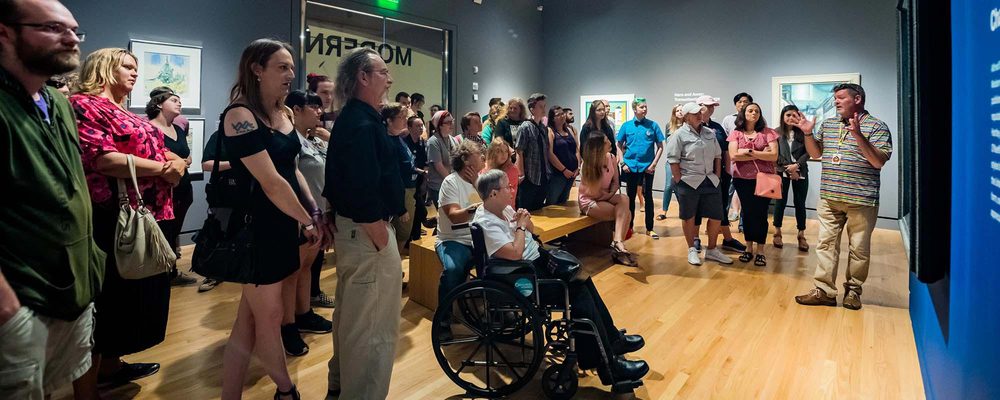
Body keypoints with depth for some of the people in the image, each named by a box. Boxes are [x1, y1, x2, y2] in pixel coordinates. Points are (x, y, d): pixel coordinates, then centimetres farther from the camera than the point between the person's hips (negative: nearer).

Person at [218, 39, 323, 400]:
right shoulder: (240, 115, -17)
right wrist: (308, 222, -12)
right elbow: (271, 182, -21)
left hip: (282, 225, 8)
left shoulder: (283, 113, 9)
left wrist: (315, 212, 2)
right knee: (269, 317, 8)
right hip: (256, 229, -8)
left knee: (250, 319, 15)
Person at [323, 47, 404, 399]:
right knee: (373, 326, 1)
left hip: (350, 227, 11)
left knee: (350, 315, 24)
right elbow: (365, 192, -26)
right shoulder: (363, 123, -20)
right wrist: (382, 242, -20)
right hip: (366, 230, -11)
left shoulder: (350, 118, 13)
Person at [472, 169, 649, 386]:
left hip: (537, 257, 10)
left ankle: (612, 338, 13)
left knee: (582, 279, 1)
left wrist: (525, 218, -2)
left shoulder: (504, 208, 8)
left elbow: (531, 229, 21)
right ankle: (608, 365, -12)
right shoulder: (486, 224, -21)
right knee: (577, 292, -18)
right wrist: (520, 226, -14)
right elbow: (515, 253, -28)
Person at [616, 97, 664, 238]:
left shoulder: (653, 125, -2)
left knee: (648, 196, 3)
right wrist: (623, 163, -2)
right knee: (630, 196, 11)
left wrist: (654, 164, -6)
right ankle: (629, 226, 24)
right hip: (630, 167, 1)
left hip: (647, 167, -1)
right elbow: (619, 146, 7)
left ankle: (650, 228, 12)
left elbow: (660, 147, 2)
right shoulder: (626, 125, 1)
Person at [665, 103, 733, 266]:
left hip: (710, 182, 6)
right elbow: (673, 160, -9)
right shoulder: (679, 135, -6)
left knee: (716, 216, 8)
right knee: (689, 217, 6)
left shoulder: (710, 133, 12)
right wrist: (680, 181, -12)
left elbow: (717, 156, 17)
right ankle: (691, 250, 21)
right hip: (689, 182, -5)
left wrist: (717, 176, 9)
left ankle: (711, 250, 24)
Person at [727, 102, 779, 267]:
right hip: (742, 179, 1)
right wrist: (761, 154, -11)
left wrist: (750, 151, -14)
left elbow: (774, 156, -9)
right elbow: (734, 156, -11)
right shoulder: (736, 133, 3)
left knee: (760, 213, 3)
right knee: (747, 212, 9)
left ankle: (760, 250, 13)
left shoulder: (768, 132, 1)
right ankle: (749, 248, 22)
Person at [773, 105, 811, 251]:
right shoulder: (776, 133, -1)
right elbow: (775, 154, -4)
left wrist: (797, 165, -14)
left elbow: (808, 152, 0)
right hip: (782, 172, -1)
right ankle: (777, 233, 16)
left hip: (801, 172, 1)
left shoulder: (803, 133, 3)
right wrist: (788, 169, -10)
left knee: (800, 203, 4)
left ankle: (801, 235, 12)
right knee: (780, 202, 4)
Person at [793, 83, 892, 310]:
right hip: (829, 198, 5)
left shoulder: (876, 126, -4)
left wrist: (858, 134, -22)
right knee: (826, 244, 3)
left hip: (861, 200, -4)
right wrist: (808, 133, 3)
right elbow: (815, 153, 19)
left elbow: (879, 162, -13)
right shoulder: (828, 125, 13)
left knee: (859, 248, 6)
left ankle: (853, 290, 20)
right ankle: (824, 291, 7)